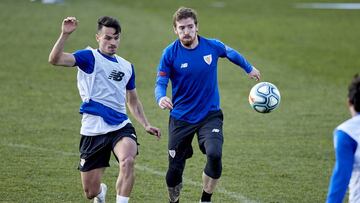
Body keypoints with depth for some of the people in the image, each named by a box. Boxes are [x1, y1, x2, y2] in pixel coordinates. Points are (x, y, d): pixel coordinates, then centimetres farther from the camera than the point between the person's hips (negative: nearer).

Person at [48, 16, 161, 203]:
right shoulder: (89, 57, -3)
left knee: (127, 161, -33)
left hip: (121, 127, 3)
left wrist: (146, 125, 18)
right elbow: (55, 60, -20)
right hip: (93, 131, -2)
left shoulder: (126, 66, 13)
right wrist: (65, 34, -33)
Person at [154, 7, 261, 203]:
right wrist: (160, 98, -36)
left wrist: (249, 68, 32)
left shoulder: (212, 46, -6)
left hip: (210, 115, 0)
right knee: (174, 171, -1)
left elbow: (231, 53, 15)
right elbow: (161, 83, -13)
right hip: (181, 118, 0)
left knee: (214, 154, -27)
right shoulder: (170, 53, -11)